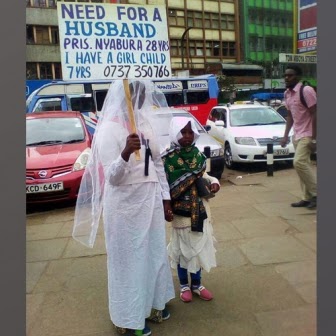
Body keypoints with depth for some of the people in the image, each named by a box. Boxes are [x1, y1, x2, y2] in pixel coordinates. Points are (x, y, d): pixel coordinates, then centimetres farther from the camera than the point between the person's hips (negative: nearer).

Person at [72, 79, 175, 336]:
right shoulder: (109, 129, -13)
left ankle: (152, 303, 41)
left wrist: (166, 199, 12)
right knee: (129, 259, 6)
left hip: (150, 200, 7)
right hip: (125, 204, -7)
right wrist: (125, 153, -38)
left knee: (155, 253, 18)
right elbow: (112, 177, -19)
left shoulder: (147, 123, 7)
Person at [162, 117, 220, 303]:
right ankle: (184, 285, 30)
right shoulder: (168, 158, -14)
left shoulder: (197, 154, 2)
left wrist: (213, 181, -5)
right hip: (181, 211, -5)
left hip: (200, 209, 5)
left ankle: (196, 284, 34)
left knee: (199, 246, 15)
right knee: (182, 248, 9)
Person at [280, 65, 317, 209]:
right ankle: (307, 198, 15)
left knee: (299, 162, -18)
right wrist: (286, 135, 14)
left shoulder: (306, 91, -16)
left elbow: (315, 115, -17)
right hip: (297, 135, 8)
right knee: (303, 164, 9)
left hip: (307, 135, -8)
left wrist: (313, 138, -21)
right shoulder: (287, 94, 9)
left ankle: (316, 193, -4)